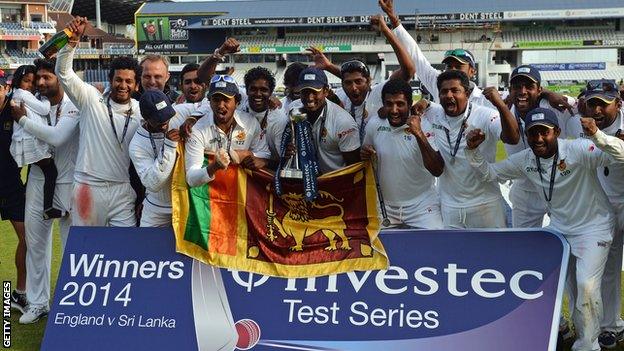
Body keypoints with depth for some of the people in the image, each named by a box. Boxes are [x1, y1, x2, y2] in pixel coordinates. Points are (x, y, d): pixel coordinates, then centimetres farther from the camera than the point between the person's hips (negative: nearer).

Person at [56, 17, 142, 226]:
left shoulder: (141, 111, 5)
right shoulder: (92, 99, 0)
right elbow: (63, 72, -9)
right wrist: (73, 40, -22)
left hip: (122, 190, 1)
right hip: (88, 186, -1)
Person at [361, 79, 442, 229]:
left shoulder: (423, 126, -15)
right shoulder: (374, 124, -3)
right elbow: (366, 157, 16)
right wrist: (365, 155, -9)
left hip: (422, 207, -3)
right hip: (386, 207, 4)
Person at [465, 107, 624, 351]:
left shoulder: (578, 151, -24)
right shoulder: (525, 160, -7)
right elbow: (489, 173, 2)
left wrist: (596, 136, -52)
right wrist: (473, 151, -15)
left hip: (593, 228, -6)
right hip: (559, 228, 6)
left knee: (587, 285, -17)